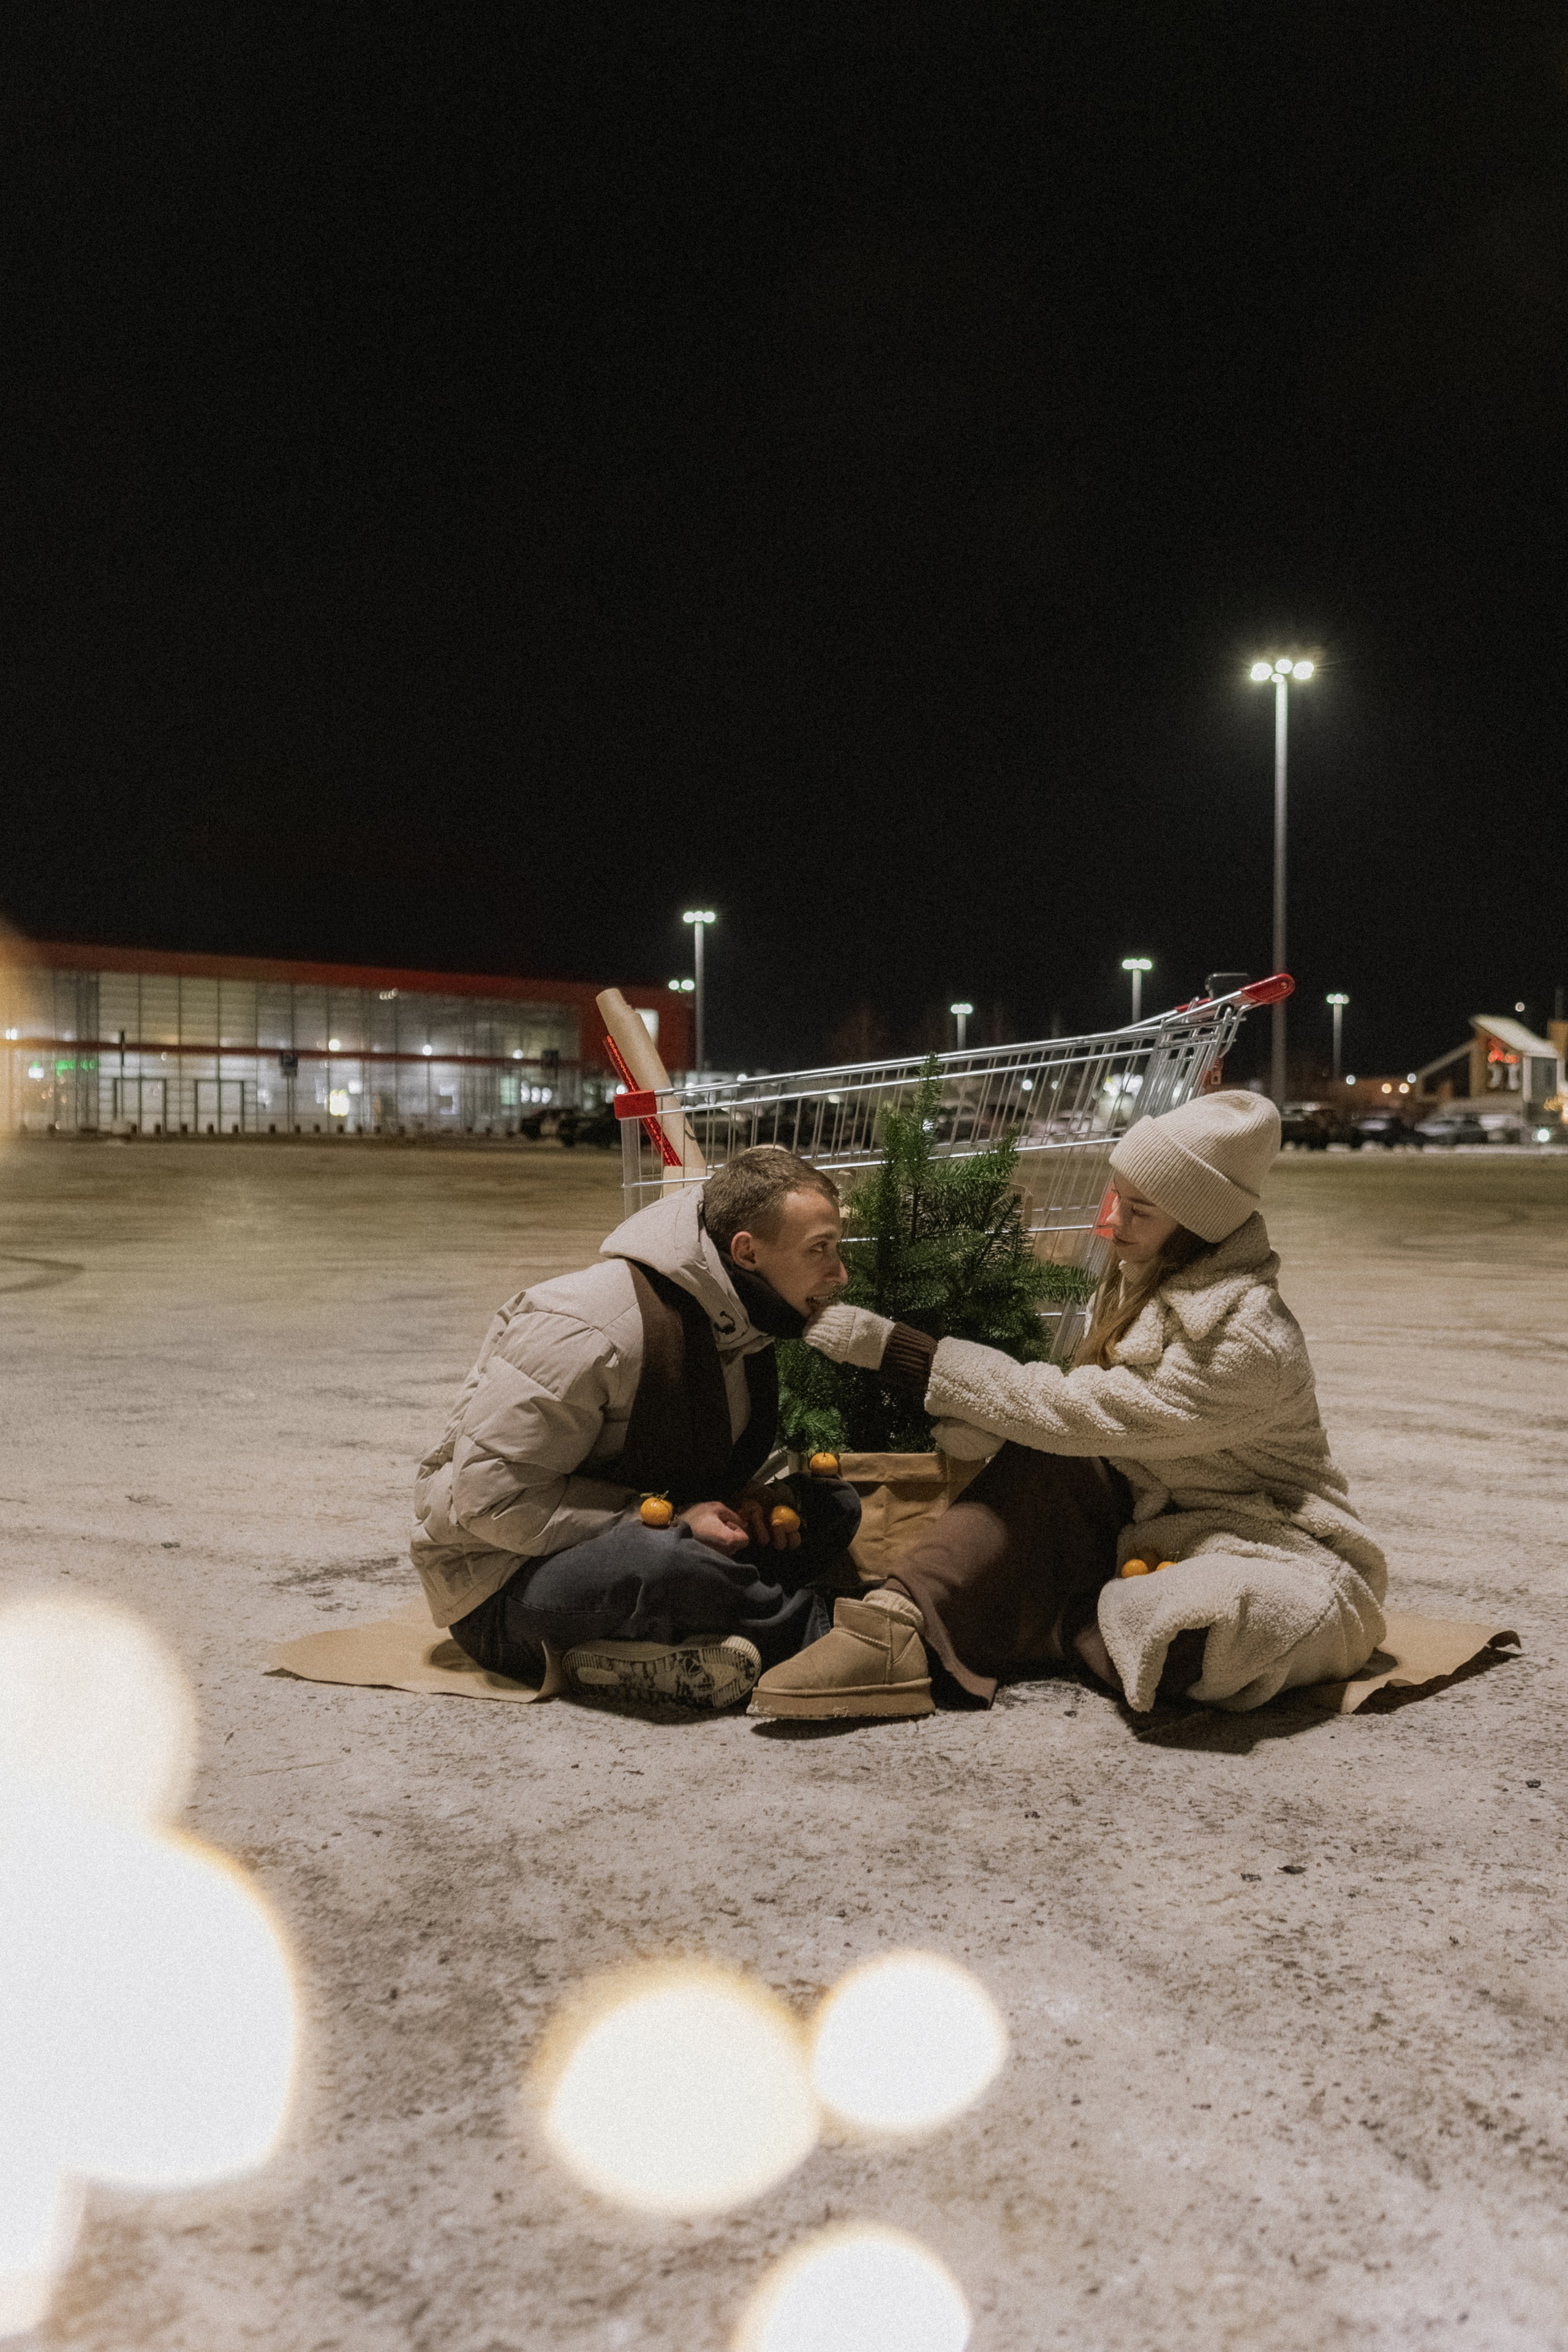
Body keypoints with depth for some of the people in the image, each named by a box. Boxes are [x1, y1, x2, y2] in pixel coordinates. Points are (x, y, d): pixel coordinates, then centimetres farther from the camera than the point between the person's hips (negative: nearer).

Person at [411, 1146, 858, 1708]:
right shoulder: (584, 1330, -26)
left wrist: (746, 1502, -8)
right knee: (662, 1561, -41)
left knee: (833, 1505, -5)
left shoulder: (741, 1324, 2)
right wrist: (669, 1520, -27)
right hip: (504, 1585, -8)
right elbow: (491, 1498, -26)